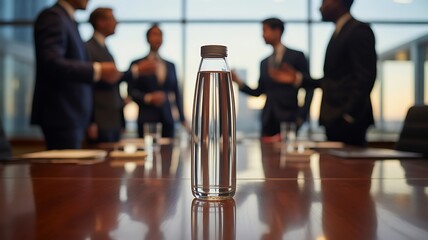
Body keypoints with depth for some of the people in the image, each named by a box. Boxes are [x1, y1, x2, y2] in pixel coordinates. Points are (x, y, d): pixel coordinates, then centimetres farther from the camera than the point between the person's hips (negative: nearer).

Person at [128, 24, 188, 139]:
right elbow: (131, 90, 2)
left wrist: (182, 118, 9)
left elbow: (176, 92, 16)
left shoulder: (171, 65, 17)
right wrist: (148, 98, -14)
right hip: (147, 119, -2)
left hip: (168, 119, 3)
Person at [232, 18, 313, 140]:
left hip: (288, 119, -4)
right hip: (268, 121, 4)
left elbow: (309, 88, 0)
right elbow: (258, 92, 13)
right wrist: (238, 81, -1)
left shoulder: (296, 56, 1)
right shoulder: (264, 63, 15)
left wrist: (301, 116, -7)